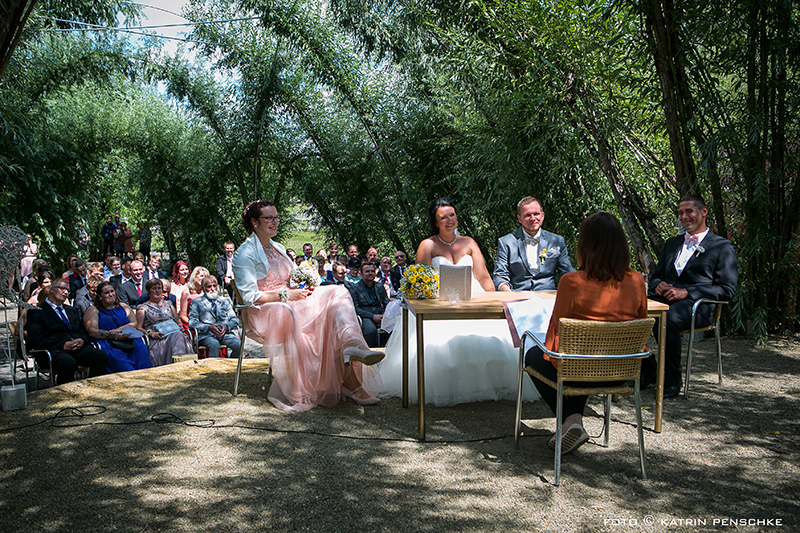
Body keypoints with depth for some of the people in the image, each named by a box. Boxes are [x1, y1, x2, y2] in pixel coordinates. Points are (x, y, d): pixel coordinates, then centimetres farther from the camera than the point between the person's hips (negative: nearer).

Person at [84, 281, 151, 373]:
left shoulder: (123, 307, 24)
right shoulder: (93, 310, 13)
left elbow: (135, 323, 10)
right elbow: (92, 331, -2)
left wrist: (119, 329, -10)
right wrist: (113, 335, -15)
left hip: (129, 340, 2)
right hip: (107, 343, -2)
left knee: (141, 348, -30)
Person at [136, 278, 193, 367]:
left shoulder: (168, 304, 27)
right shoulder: (143, 308, 15)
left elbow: (178, 320, 29)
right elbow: (138, 328, 7)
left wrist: (180, 326, 5)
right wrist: (150, 333, -11)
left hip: (174, 332, 3)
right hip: (157, 338, -3)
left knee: (179, 336, -36)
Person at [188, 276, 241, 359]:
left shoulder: (225, 301, 25)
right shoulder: (196, 302, 15)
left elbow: (234, 319, 16)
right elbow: (192, 323, 3)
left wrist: (226, 326, -7)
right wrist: (209, 327, -13)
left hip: (224, 333, 3)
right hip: (206, 334, -3)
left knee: (238, 344, -28)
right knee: (214, 344, -37)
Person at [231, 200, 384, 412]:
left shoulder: (278, 248, 22)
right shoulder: (245, 254, -4)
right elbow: (250, 297, -13)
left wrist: (301, 288, 2)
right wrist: (285, 295, -17)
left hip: (289, 304, 8)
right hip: (265, 315, -8)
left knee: (337, 293, -19)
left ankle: (352, 346, -44)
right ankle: (350, 384, -33)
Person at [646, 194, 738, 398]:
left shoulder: (723, 247, 10)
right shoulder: (671, 243, 28)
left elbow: (727, 289, -1)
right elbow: (656, 276, 27)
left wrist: (686, 292, -14)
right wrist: (658, 286, 0)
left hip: (697, 305, -5)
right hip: (664, 299, 5)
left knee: (667, 318, -39)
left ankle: (672, 380, -20)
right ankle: (647, 369, -8)